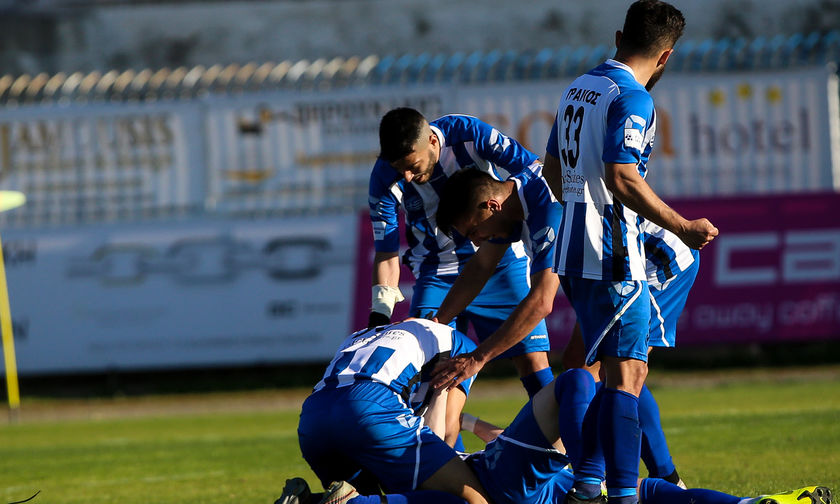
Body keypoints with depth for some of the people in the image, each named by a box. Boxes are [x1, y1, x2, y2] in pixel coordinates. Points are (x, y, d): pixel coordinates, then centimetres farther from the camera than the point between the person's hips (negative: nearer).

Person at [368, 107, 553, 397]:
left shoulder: (469, 134, -23)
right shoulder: (386, 179, -17)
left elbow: (534, 171, -15)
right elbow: (386, 253, -10)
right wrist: (380, 314, -19)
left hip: (502, 262, -1)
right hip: (438, 273, 1)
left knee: (534, 361, -7)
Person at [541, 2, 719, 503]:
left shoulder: (578, 89, 15)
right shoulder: (632, 99, -13)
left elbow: (554, 171, 24)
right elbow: (623, 180, -22)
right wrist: (683, 227, -15)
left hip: (575, 253, 9)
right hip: (613, 260, -9)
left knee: (621, 371, 17)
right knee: (626, 376, -11)